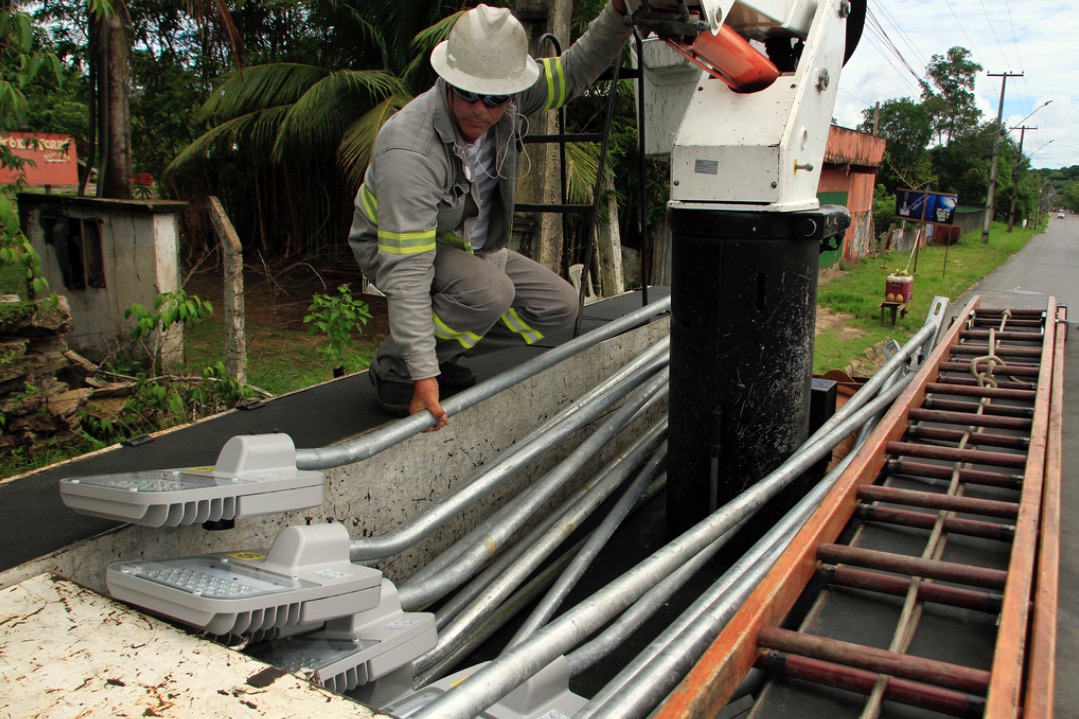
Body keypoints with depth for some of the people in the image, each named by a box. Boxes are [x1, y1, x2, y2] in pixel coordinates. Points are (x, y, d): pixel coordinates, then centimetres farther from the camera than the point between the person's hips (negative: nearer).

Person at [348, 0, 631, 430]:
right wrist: (422, 374, -42)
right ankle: (393, 368, -12)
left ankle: (439, 349, 6)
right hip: (394, 248, -7)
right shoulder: (409, 152, -37)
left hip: (472, 246, 7)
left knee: (558, 306, -2)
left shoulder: (507, 101, -17)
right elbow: (406, 270, -40)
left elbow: (574, 71, 1)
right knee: (489, 293, -35)